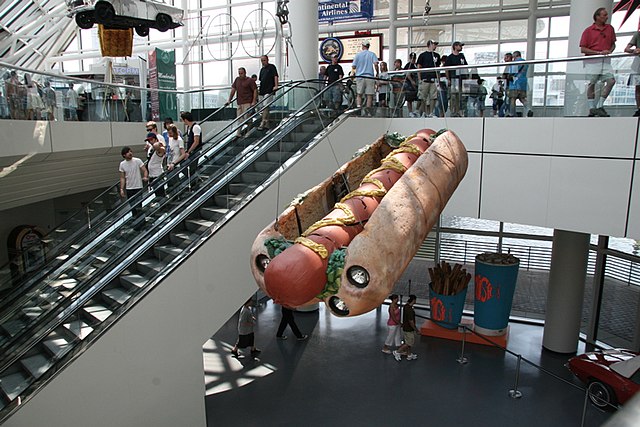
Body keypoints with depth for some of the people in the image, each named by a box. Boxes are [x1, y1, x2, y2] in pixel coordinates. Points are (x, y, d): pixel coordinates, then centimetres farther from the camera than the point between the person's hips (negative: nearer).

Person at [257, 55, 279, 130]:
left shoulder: (271, 67, -1)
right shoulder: (262, 69, 21)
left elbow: (275, 76, -12)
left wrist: (276, 86, -24)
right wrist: (259, 90, 23)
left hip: (269, 91, -8)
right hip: (262, 91, 8)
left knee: (265, 106, -16)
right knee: (264, 107, 9)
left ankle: (263, 123, -20)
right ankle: (267, 124, 14)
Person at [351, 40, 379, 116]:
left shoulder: (358, 54, 7)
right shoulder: (372, 54, 4)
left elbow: (353, 66, 3)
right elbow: (375, 64, -10)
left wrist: (352, 74, 20)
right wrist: (377, 73, 2)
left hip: (360, 76, 1)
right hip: (370, 77, -1)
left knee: (359, 94, 7)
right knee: (369, 95, 2)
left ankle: (359, 108, -10)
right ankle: (368, 111, -1)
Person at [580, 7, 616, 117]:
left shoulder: (610, 28, 14)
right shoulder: (588, 31, 0)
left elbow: (613, 44, 21)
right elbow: (583, 49, -5)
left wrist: (610, 51, -2)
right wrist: (599, 52, -12)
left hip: (605, 60, 4)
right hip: (592, 61, -4)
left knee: (611, 80, -11)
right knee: (591, 84, 0)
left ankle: (599, 106, -3)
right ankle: (592, 109, 7)